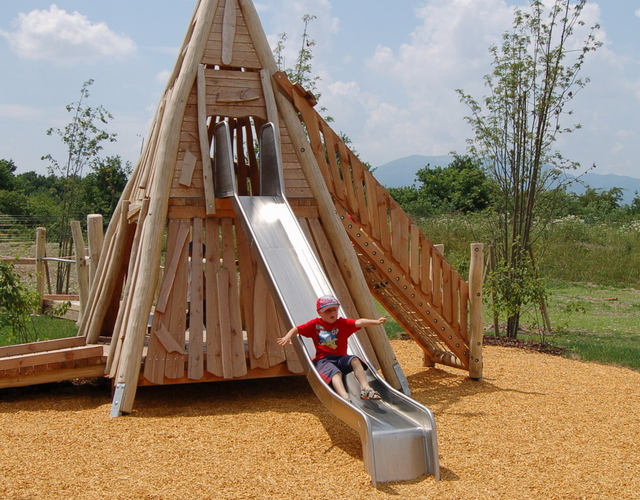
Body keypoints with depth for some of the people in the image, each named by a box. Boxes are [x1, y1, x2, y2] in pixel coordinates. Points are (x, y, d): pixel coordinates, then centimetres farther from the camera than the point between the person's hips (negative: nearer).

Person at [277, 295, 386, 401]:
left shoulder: (343, 323, 6)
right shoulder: (315, 324, 7)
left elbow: (359, 322, -10)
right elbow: (296, 329, 5)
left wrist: (376, 322, -27)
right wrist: (287, 337, -17)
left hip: (340, 358, 3)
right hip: (323, 360, -3)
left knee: (354, 360, -28)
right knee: (335, 372, -34)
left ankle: (365, 388, -32)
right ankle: (345, 397, -57)